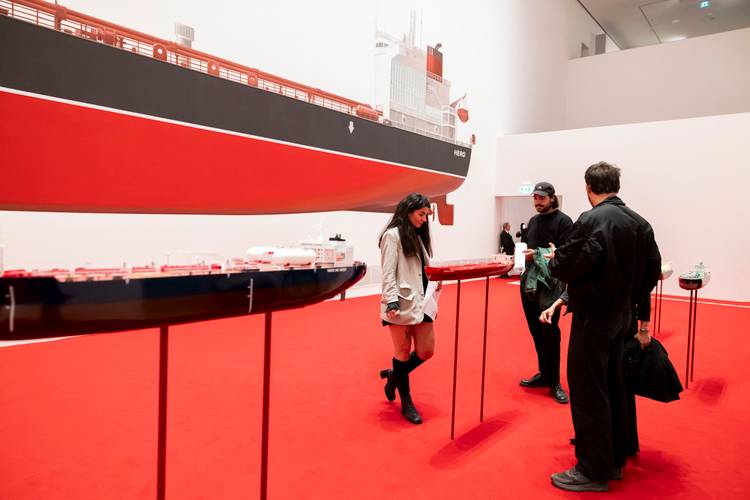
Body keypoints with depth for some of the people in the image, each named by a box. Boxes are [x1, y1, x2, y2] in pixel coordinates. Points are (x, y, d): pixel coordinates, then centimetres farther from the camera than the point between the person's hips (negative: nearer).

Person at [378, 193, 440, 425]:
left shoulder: (417, 236, 17)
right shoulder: (392, 235, -8)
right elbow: (388, 273, -14)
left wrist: (435, 281, 6)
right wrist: (391, 302, -21)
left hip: (421, 302, 8)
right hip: (402, 303, -8)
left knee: (426, 351, 8)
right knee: (404, 352, 5)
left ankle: (393, 376, 32)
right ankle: (406, 402, 20)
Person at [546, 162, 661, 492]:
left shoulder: (591, 221, -18)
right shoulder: (640, 223, 6)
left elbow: (565, 267, -20)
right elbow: (649, 272, 10)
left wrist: (553, 258, 3)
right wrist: (643, 319, 18)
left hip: (593, 318, -8)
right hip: (621, 317, 8)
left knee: (587, 393, 2)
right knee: (612, 389, 18)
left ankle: (594, 471, 13)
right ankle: (615, 461, 31)